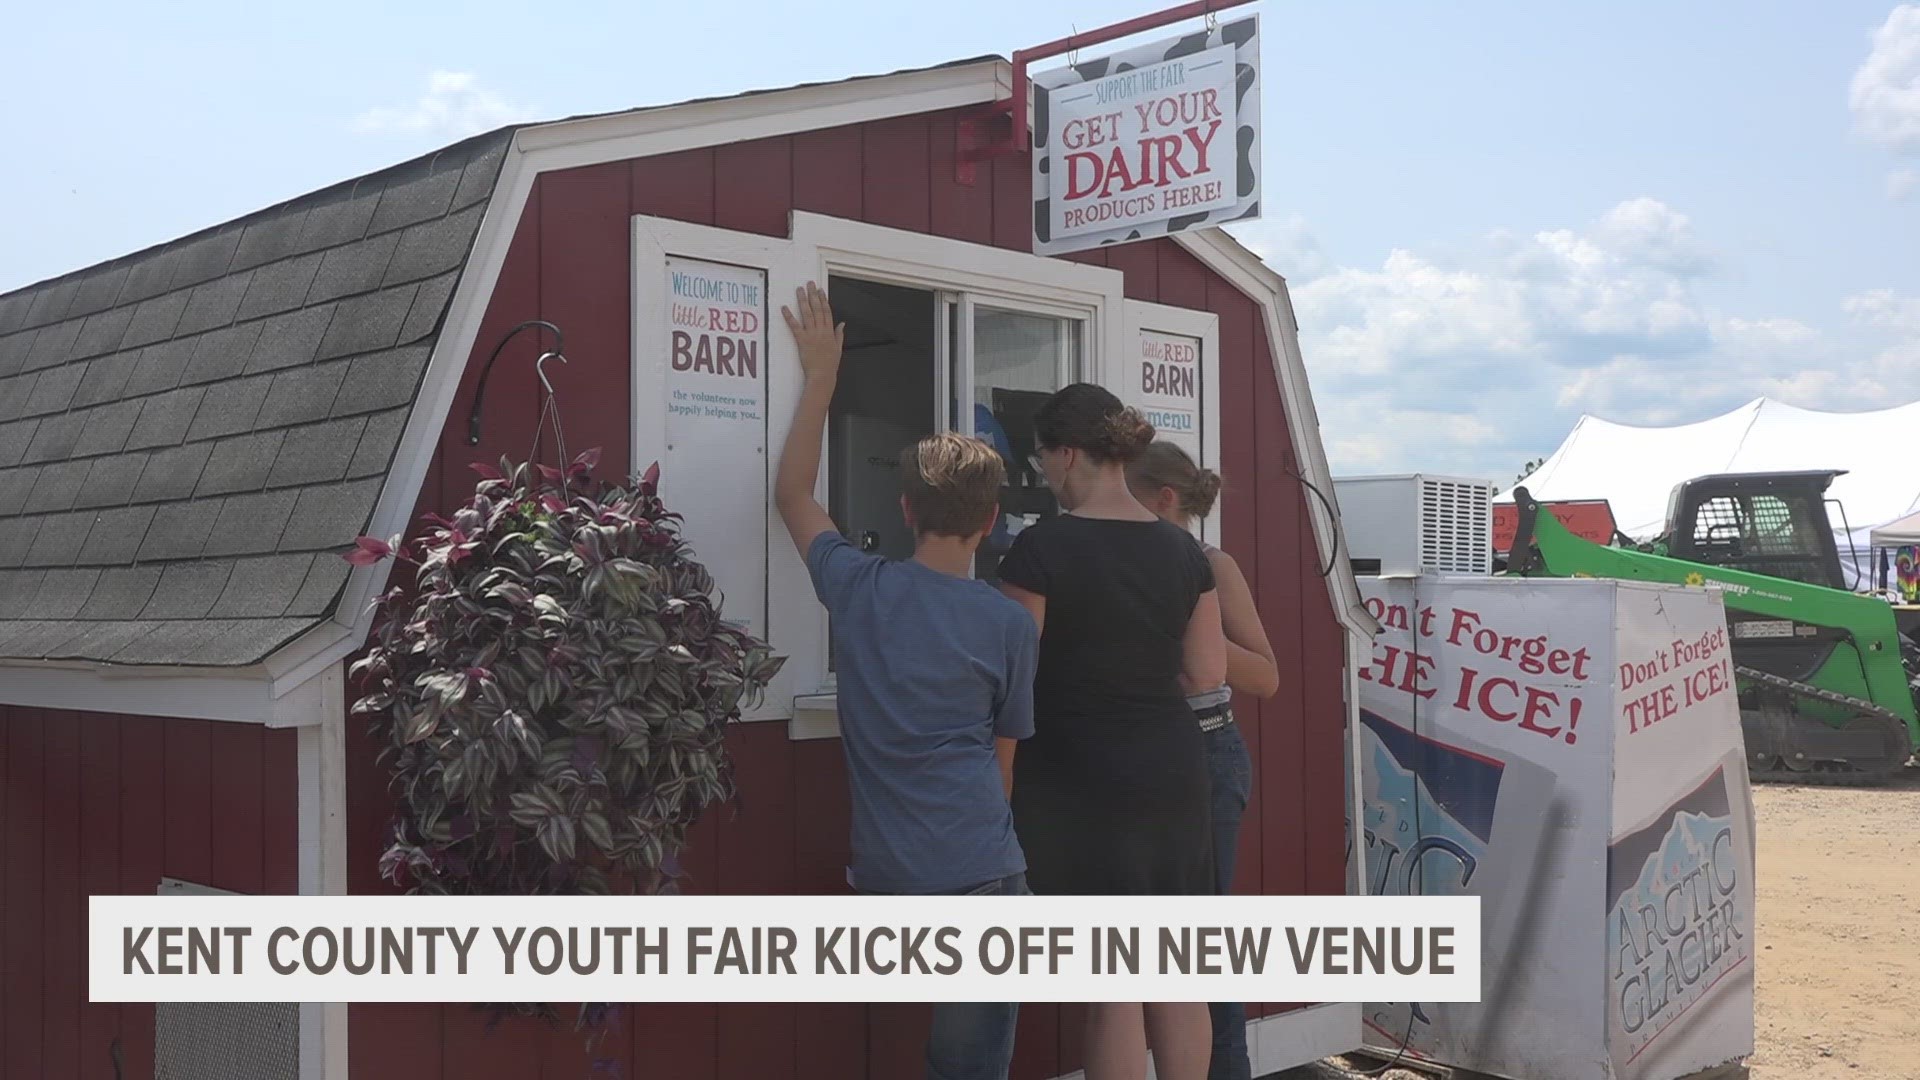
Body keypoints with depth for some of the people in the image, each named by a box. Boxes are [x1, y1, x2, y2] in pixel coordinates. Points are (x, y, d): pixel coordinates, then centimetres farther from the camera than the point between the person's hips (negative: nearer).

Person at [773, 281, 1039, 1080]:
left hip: (884, 876, 3)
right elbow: (1001, 764, 8)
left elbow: (791, 493, 19)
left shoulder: (858, 588, 2)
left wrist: (820, 374, 23)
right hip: (981, 875, -3)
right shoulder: (1012, 626, -2)